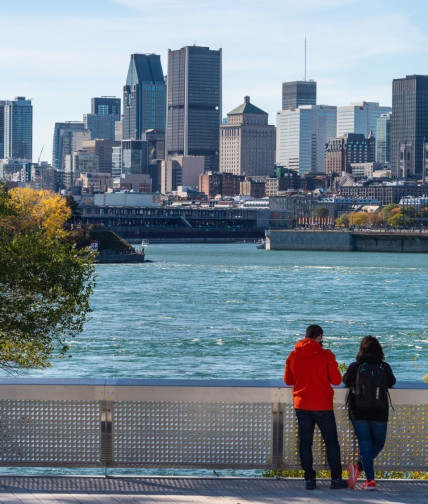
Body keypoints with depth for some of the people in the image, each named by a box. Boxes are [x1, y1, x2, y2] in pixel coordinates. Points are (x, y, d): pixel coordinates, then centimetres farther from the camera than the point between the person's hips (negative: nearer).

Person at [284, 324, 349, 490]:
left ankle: (309, 479, 4)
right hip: (322, 406, -3)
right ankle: (336, 479, 9)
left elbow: (288, 380, 9)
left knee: (305, 442, 8)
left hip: (301, 405, 3)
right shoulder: (326, 355, -9)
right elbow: (336, 380, -8)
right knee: (331, 442, 8)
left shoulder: (293, 355, 1)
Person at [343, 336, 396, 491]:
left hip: (358, 412, 0)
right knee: (378, 443, 14)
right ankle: (359, 467, -5)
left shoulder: (354, 366, -4)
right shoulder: (384, 367, -3)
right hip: (379, 413, 0)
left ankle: (370, 479, -7)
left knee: (365, 443, 4)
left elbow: (346, 381, 13)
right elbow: (391, 382, 15)